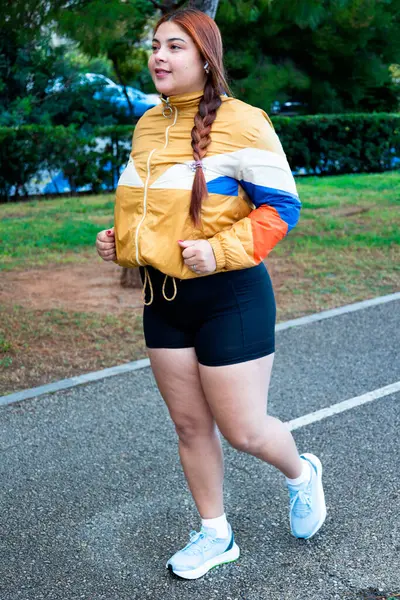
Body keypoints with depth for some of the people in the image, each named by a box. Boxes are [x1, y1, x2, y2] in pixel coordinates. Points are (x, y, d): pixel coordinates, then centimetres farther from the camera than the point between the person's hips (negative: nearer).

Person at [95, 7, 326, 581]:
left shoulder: (240, 123, -14)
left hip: (229, 296, -7)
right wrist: (119, 239, 3)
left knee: (242, 430, 2)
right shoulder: (148, 126, 9)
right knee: (190, 426, 13)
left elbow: (281, 206, -14)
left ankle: (301, 474, 36)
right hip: (164, 297, 7)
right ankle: (215, 534, 32)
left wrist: (221, 250, -25)